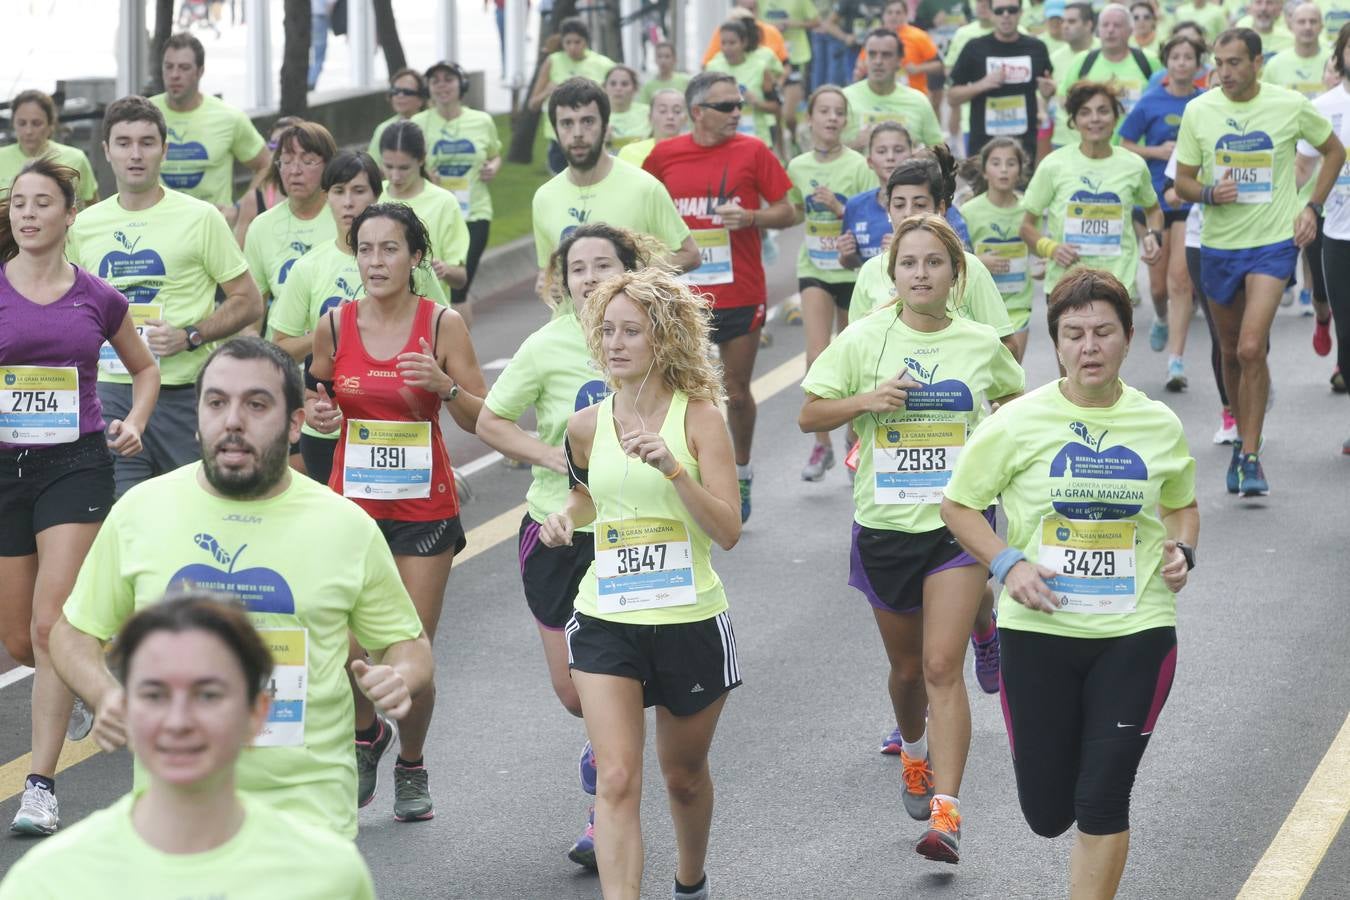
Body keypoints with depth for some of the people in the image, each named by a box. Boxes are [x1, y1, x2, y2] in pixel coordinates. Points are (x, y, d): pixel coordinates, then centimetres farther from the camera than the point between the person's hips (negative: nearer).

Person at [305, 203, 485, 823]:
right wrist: (317, 414, -7)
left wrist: (445, 385, -22)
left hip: (423, 509, -1)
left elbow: (483, 421, -3)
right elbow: (316, 399, 15)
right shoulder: (335, 325, -1)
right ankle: (367, 733, 25)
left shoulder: (442, 325, -6)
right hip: (352, 504, 1)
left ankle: (411, 765, 27)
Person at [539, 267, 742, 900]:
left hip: (689, 621, -1)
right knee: (616, 780, -13)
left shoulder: (698, 416, -9)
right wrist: (566, 516, 3)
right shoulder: (586, 425, 1)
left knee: (684, 776, 18)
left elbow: (728, 531, -16)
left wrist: (672, 467, -27)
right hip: (606, 622, 2)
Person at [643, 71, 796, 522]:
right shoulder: (665, 155, 1)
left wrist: (750, 217, -17)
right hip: (682, 294, 1)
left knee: (737, 391, 7)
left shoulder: (752, 151, -2)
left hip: (740, 294, -1)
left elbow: (786, 212, 0)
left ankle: (741, 476, 26)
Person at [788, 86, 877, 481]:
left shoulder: (858, 166, -8)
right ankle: (822, 443, -5)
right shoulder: (798, 167, 2)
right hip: (814, 269, 2)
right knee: (817, 356, -14)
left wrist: (840, 208, -22)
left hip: (853, 270, -2)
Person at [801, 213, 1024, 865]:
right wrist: (866, 401, -17)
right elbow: (809, 415, 0)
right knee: (907, 665, 16)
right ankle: (914, 751, 49)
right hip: (884, 523, 1)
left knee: (943, 666, -13)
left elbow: (1015, 401, 21)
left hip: (958, 523, -1)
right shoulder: (864, 340, -3)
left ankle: (945, 814, -17)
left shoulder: (982, 343, 1)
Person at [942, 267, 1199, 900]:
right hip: (1039, 631, 0)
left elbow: (1182, 505, 20)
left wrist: (1181, 550, -2)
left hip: (1137, 633, 1)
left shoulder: (1160, 426, 2)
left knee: (1103, 804, -4)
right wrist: (1007, 564, -13)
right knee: (1048, 813, 8)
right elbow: (958, 504, 2)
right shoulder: (1018, 423, -6)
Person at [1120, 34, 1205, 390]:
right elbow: (1125, 146, 3)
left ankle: (1176, 360, -10)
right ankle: (1162, 319, 46)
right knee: (1159, 283, 10)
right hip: (1156, 197, 1)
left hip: (1192, 198, -1)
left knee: (1180, 279, -11)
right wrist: (1159, 151, -11)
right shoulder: (1150, 103, -2)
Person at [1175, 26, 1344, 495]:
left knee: (1251, 348, -16)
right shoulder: (1198, 111, -3)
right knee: (1230, 351, 13)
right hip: (1218, 244, 3)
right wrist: (1210, 194, -17)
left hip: (1273, 244, -3)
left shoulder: (1291, 105, -6)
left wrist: (1312, 207, 1)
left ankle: (1251, 457, -9)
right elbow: (1182, 181, 5)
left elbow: (1333, 151, 10)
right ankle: (1243, 436, 33)